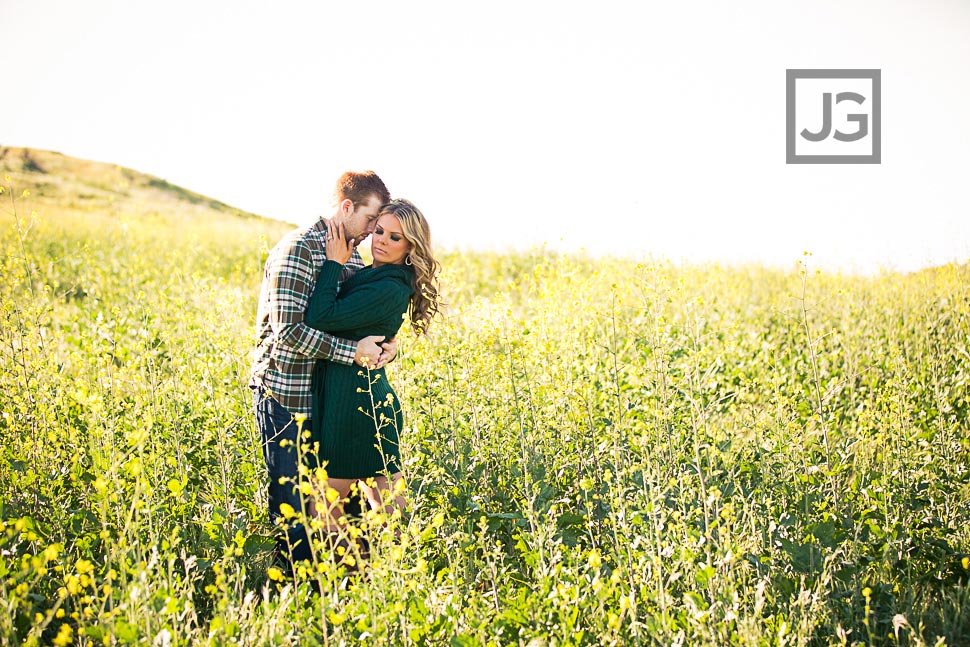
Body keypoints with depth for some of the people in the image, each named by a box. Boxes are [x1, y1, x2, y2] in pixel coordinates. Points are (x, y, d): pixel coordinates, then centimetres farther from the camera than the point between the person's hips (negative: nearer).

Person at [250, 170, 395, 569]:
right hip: (285, 395, -8)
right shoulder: (297, 249, -15)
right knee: (292, 499, 0)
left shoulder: (352, 255, 12)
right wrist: (354, 352, -21)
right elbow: (288, 330, -21)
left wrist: (385, 343, -6)